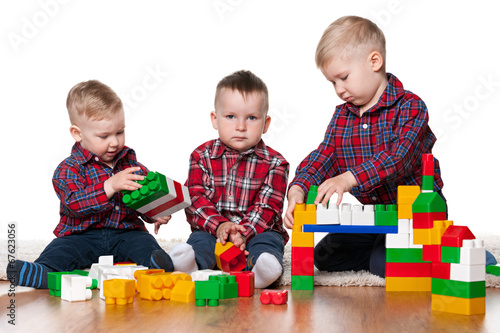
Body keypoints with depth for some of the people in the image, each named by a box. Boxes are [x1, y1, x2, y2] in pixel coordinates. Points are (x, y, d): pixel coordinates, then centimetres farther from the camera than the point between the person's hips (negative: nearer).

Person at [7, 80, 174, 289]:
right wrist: (110, 186, -33)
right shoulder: (68, 169, -4)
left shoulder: (131, 163, 10)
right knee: (61, 250, -28)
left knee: (144, 243, -26)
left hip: (126, 233, 3)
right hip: (83, 235, -3)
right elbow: (75, 203, -21)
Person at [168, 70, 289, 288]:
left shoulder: (274, 162, 4)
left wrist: (243, 232, -22)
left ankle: (261, 267, -60)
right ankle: (190, 261, -58)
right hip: (212, 230, 1)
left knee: (268, 240, -31)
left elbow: (267, 207, -5)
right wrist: (220, 225, -20)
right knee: (199, 240, -29)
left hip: (257, 231, 0)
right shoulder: (202, 156, 7)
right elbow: (196, 199, -3)